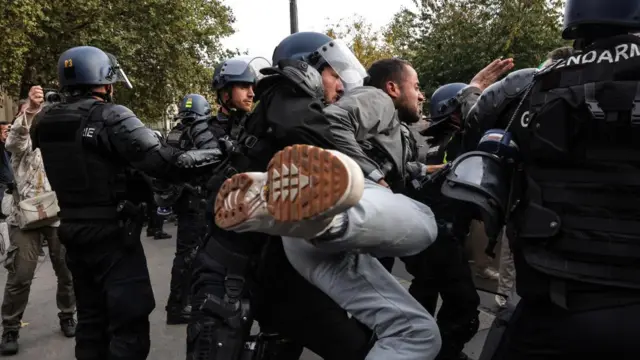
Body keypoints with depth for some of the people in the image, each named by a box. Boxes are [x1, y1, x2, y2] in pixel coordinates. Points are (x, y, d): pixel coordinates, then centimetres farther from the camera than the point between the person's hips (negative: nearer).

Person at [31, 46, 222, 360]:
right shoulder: (109, 117, -18)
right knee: (128, 324, 0)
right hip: (112, 233, -7)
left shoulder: (44, 122, 4)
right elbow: (165, 162, -23)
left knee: (91, 320, 19)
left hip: (73, 230, 8)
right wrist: (219, 153, -13)